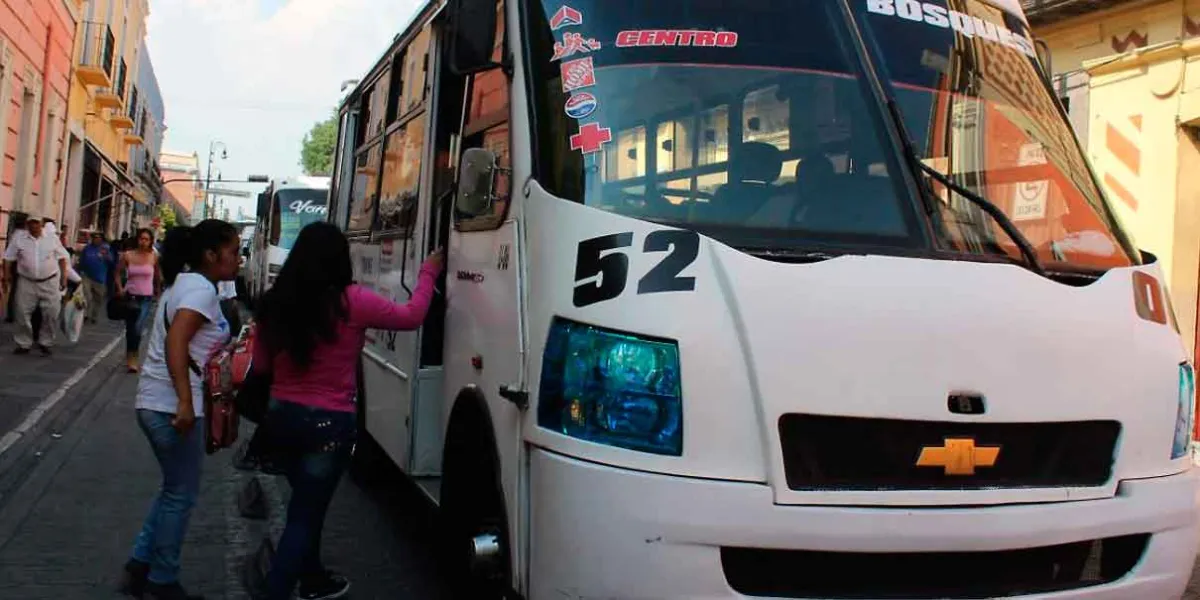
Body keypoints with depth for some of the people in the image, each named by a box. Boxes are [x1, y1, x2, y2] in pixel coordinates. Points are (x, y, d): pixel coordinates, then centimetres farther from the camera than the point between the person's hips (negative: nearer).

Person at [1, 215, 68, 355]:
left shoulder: (52, 239, 1)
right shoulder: (18, 239, 0)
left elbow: (62, 258, 6)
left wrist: (64, 278, 2)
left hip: (50, 283, 0)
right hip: (27, 283, 0)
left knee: (51, 314, 0)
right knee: (23, 314, 2)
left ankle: (46, 343, 14)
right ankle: (24, 344, 13)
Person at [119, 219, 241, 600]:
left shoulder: (182, 283, 15)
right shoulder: (201, 288, -14)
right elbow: (176, 342, -27)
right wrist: (185, 402, -32)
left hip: (156, 402, 10)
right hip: (172, 406, -10)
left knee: (174, 490, 20)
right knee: (182, 496, 3)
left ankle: (139, 567, 24)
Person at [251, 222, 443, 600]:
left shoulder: (274, 302, -1)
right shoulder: (351, 301, -15)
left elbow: (261, 365, 10)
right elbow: (411, 316, -1)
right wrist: (428, 273, 11)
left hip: (282, 415, 6)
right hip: (328, 422, -6)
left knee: (307, 504, 24)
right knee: (306, 513, 2)